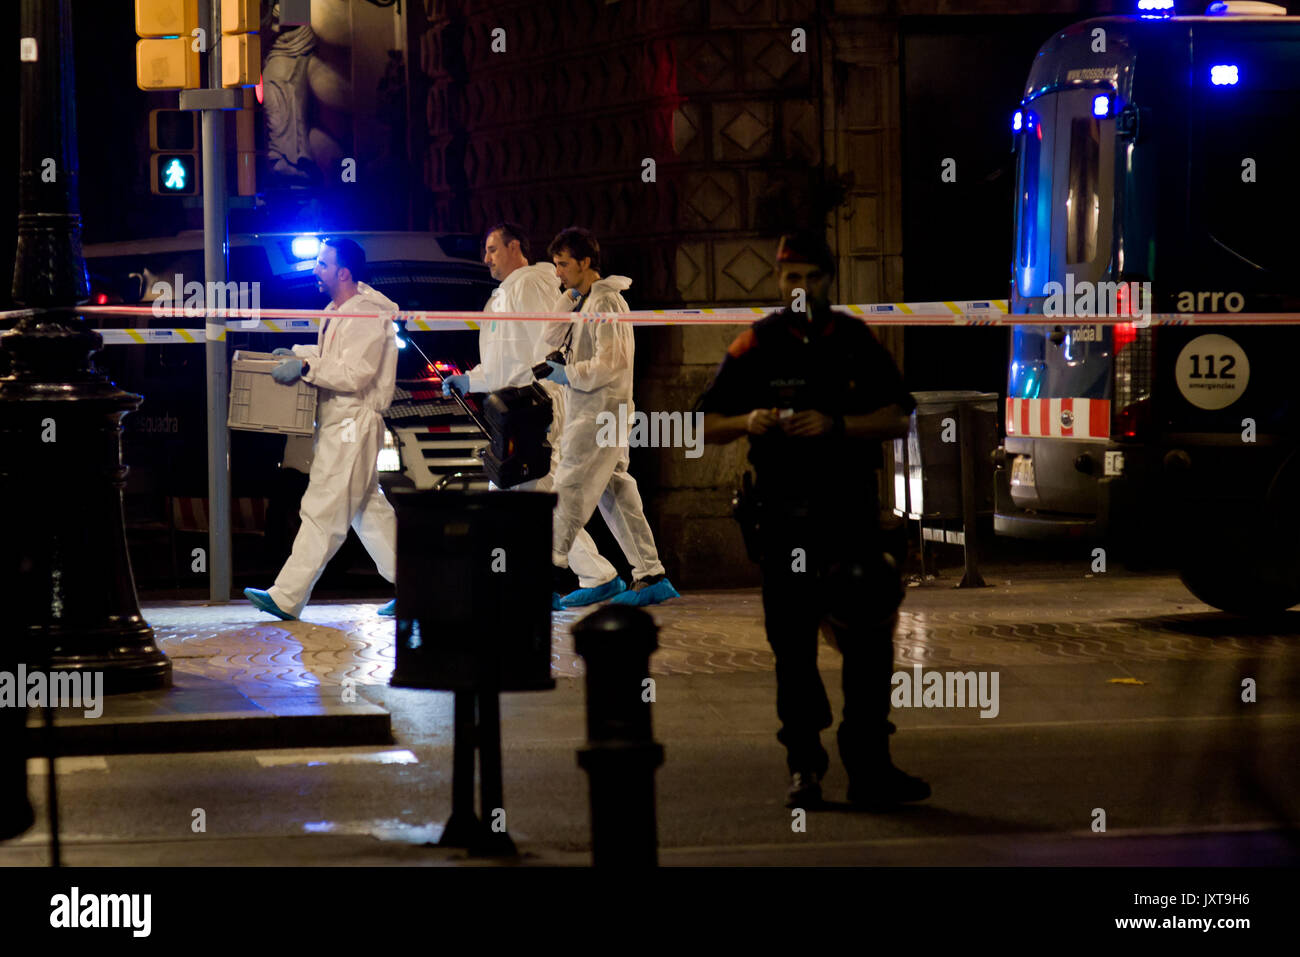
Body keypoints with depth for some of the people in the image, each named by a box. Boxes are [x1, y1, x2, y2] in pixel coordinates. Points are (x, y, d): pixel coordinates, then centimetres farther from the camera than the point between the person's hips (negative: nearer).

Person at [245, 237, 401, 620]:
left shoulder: (367, 315, -16)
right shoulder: (339, 311, 15)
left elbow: (355, 374, -24)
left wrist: (307, 367, -24)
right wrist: (297, 353, 18)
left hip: (352, 426, -11)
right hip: (337, 425, 11)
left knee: (323, 512, -8)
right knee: (369, 510, 13)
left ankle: (287, 598, -7)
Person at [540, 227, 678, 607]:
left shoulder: (607, 302, -12)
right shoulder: (585, 301, 17)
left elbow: (610, 363, -19)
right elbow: (552, 341, 15)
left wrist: (568, 375, -12)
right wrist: (569, 302, 5)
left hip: (602, 412, -10)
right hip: (589, 410, 10)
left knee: (569, 489, -10)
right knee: (615, 494, 7)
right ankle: (651, 575, 7)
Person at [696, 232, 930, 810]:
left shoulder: (856, 342, 7)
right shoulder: (756, 347, 6)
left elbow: (898, 419, 2)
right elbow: (707, 426, 7)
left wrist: (836, 425, -13)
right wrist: (747, 422, -14)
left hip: (851, 510, 0)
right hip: (782, 515, 0)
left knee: (869, 641, -4)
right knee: (792, 647, 3)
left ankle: (869, 767, 0)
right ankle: (804, 767, 11)